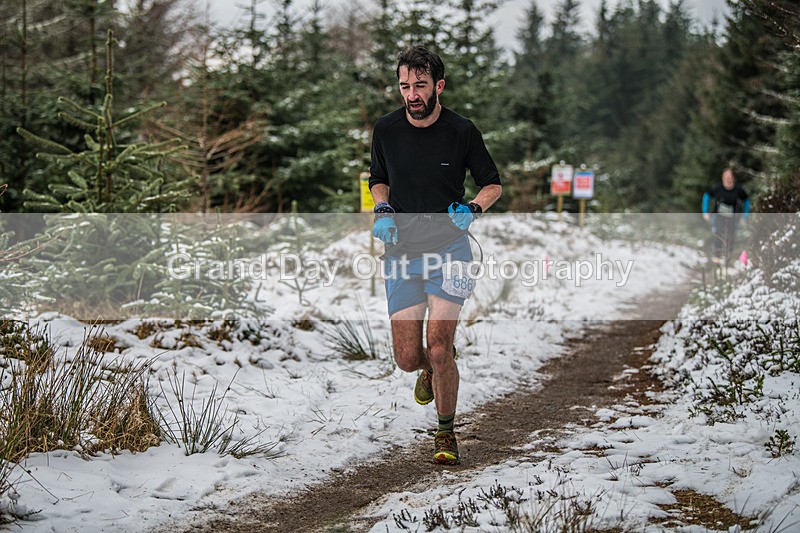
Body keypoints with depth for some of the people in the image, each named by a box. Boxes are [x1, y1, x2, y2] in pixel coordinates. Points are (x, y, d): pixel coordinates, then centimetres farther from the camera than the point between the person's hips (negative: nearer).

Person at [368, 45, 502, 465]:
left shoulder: (461, 131, -6)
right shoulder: (386, 129, 0)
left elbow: (493, 184, 6)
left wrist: (472, 209, -14)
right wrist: (382, 210, -3)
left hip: (449, 247, -2)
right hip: (401, 251, 2)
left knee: (439, 349, -14)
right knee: (408, 359, -3)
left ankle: (445, 432, 9)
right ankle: (430, 370, 36)